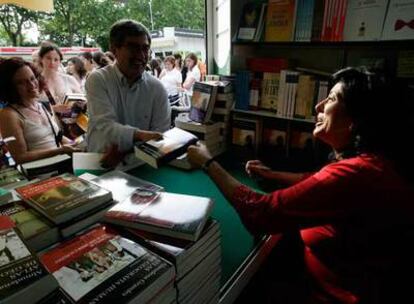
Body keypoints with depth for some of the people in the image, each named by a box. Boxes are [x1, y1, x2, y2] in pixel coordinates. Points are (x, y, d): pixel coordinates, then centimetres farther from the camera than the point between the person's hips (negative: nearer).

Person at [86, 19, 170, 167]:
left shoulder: (157, 88, 0)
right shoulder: (98, 80, -5)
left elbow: (160, 135, -6)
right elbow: (105, 127, -17)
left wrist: (127, 149, -22)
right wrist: (140, 135, -36)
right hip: (100, 162, -1)